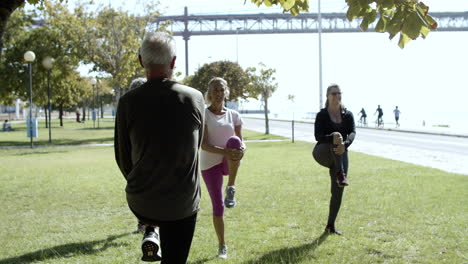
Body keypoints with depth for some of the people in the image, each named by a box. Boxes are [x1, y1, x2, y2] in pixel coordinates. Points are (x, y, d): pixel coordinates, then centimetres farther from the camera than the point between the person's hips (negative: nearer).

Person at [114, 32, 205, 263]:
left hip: (140, 203, 1)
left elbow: (123, 159, -1)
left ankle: (150, 233, 22)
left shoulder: (128, 102, -11)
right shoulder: (195, 98, -8)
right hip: (182, 205, -1)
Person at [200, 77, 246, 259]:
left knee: (234, 141, -32)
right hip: (210, 164, -2)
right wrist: (224, 152, -29)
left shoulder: (234, 115, 7)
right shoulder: (203, 115, -4)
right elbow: (203, 144, -13)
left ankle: (231, 190, -23)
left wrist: (241, 150, -21)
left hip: (230, 162, 2)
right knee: (217, 206, -1)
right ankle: (222, 245, 19)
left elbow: (241, 141, 4)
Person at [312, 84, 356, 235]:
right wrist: (332, 138, -39)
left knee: (338, 192, -1)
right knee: (335, 139, -35)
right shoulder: (322, 115, -5)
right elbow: (318, 136, -17)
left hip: (340, 156, 3)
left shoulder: (347, 115, 3)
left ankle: (330, 226, 12)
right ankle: (341, 175, -45)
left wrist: (345, 144, -36)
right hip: (322, 153, -3)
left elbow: (352, 132, -13)